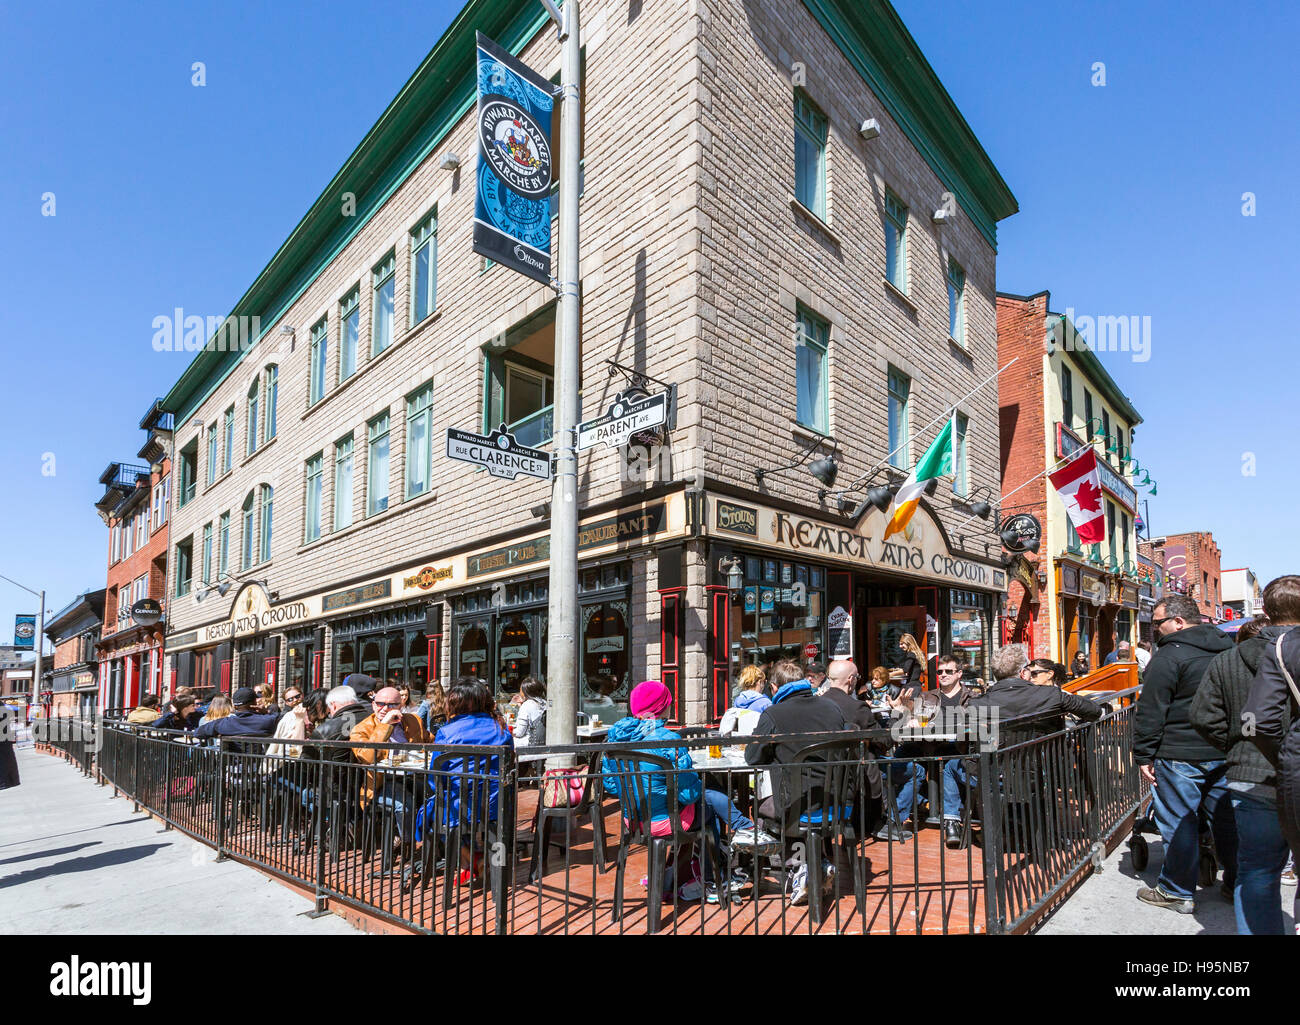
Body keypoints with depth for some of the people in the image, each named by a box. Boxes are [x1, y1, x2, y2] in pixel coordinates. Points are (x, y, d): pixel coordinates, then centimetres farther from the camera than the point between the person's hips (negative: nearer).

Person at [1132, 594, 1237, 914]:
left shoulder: (1170, 655, -14)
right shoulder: (1228, 648, 10)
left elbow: (1151, 710, -15)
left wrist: (1143, 754, -9)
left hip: (1181, 755, -8)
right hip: (1225, 752, 8)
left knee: (1177, 822, 2)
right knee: (1226, 817, 17)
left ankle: (1177, 892, 9)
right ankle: (1236, 883, 28)